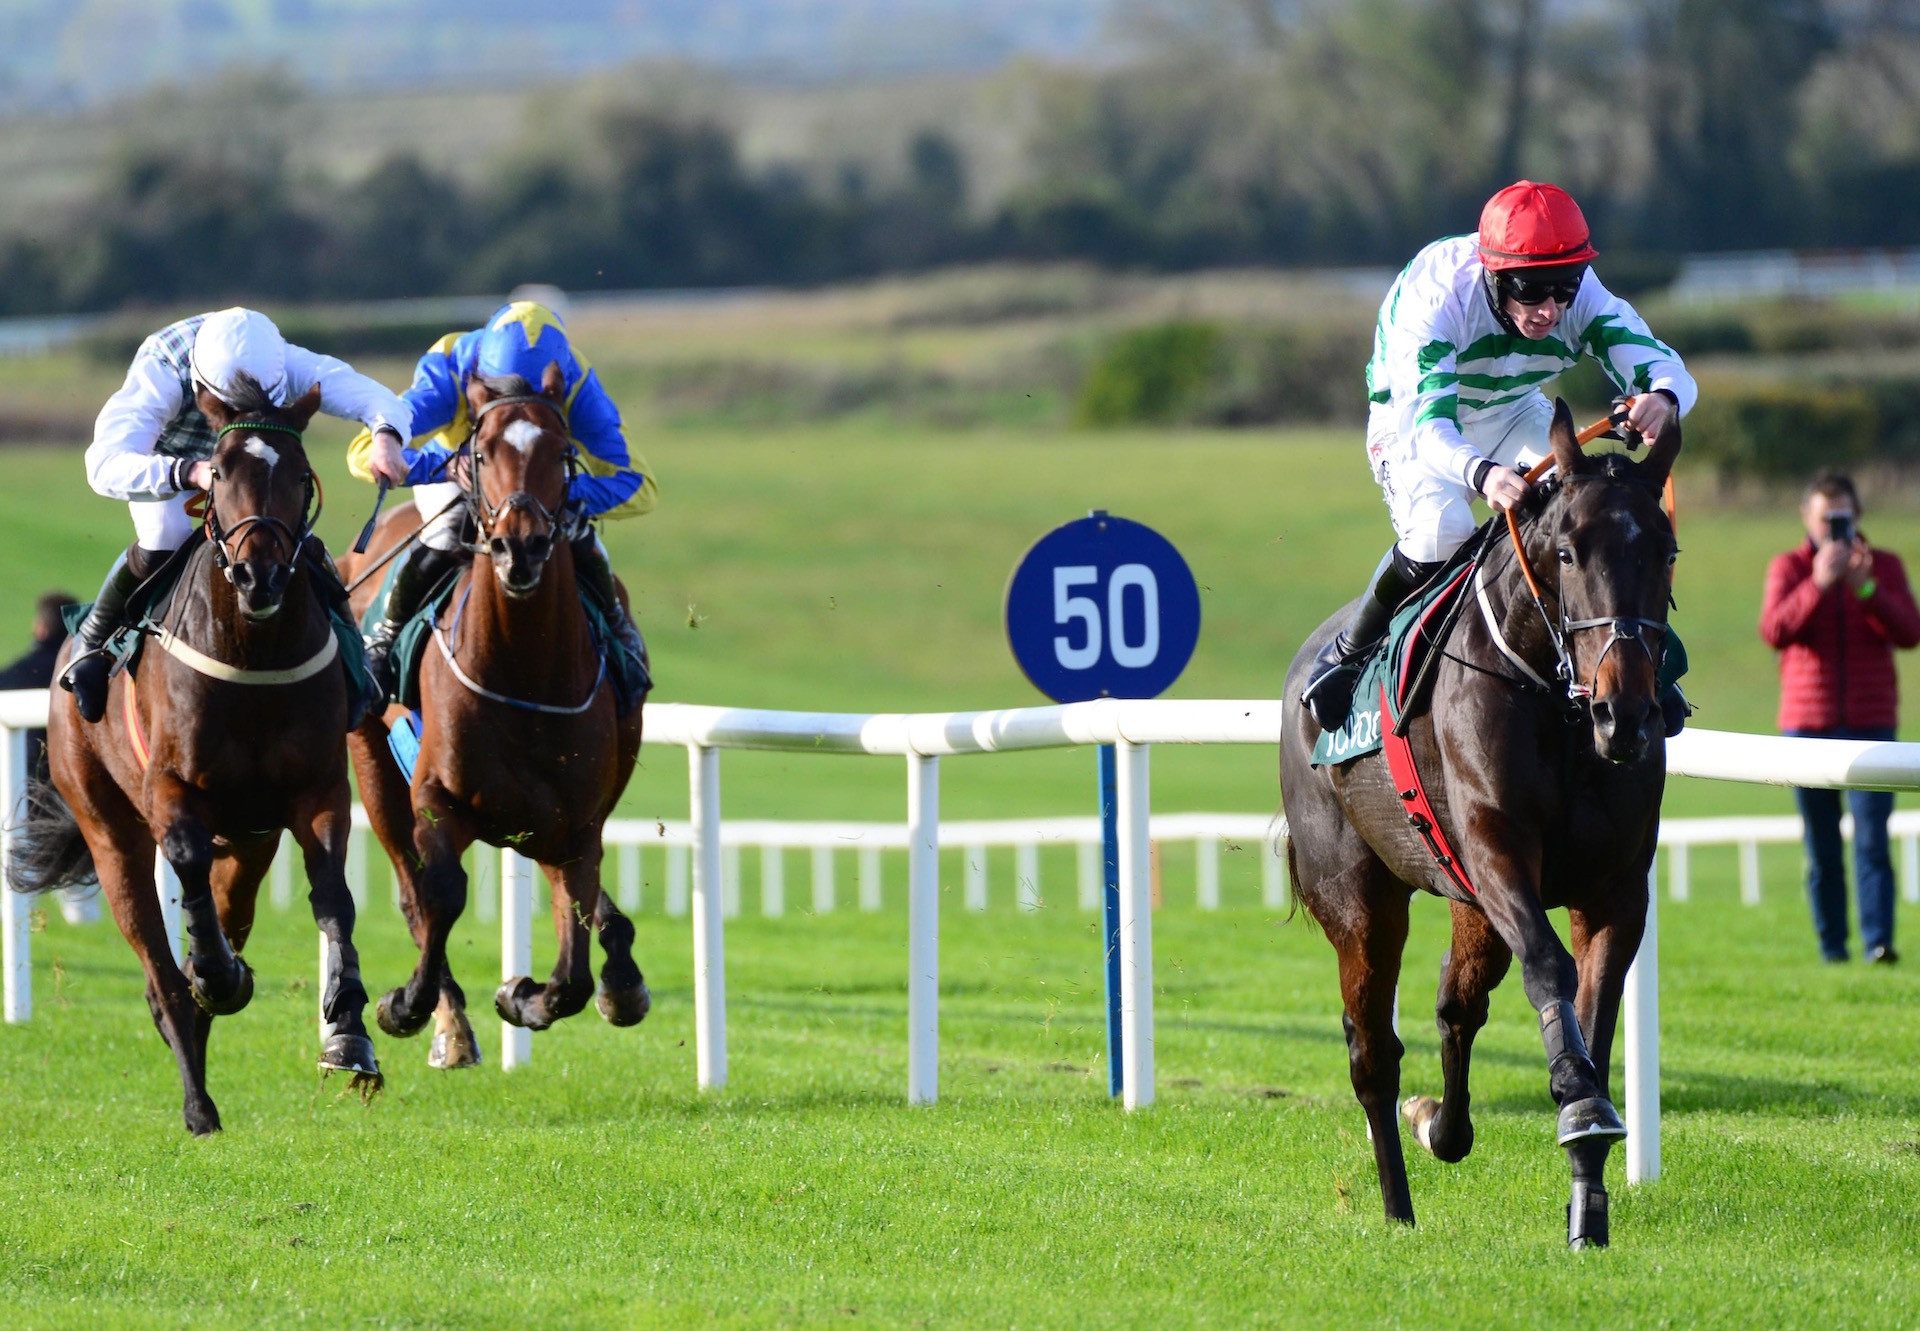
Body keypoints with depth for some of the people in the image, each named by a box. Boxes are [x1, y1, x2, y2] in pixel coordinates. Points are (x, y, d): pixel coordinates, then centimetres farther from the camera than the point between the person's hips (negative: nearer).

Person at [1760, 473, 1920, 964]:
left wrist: (1865, 588, -17)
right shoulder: (1788, 568, 7)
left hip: (1871, 723, 0)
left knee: (1872, 840, -11)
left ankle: (1878, 941, -18)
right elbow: (1774, 630, -10)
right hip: (1807, 722, 0)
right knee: (1821, 847, 1)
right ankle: (1832, 946, 6)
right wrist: (1818, 584, -22)